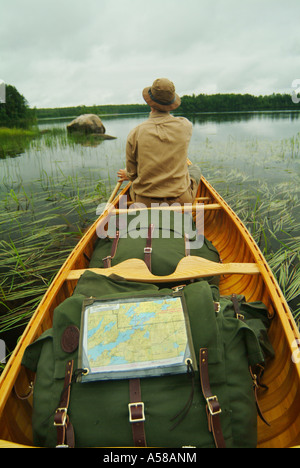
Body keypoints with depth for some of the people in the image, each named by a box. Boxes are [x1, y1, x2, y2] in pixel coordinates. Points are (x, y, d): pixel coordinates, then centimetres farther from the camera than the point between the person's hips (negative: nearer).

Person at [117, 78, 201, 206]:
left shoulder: (135, 133, -11)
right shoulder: (185, 126, -7)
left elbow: (132, 173, -1)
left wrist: (128, 175, 24)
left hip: (145, 203, 1)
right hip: (180, 201, -1)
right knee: (195, 169, 31)